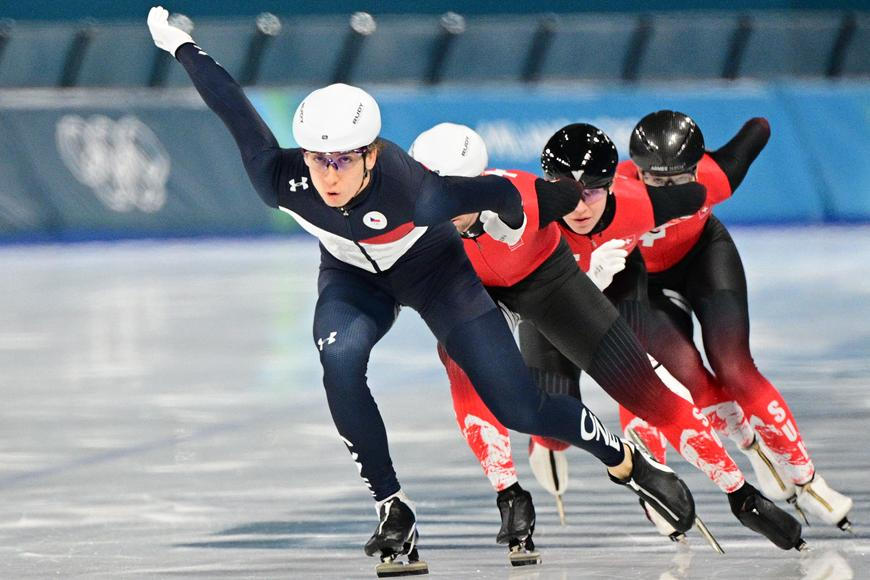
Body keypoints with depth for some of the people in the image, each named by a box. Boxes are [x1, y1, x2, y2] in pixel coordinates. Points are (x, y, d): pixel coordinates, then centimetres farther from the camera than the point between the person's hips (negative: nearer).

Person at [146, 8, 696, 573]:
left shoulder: (416, 195, -42)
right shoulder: (280, 179, -33)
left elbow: (501, 194, -25)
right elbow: (234, 107, -18)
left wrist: (510, 224, -2)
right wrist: (180, 45, -5)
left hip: (434, 270, -2)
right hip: (353, 278, 2)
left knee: (519, 406, -5)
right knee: (341, 362, -30)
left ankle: (627, 462, 22)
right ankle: (393, 511, -15)